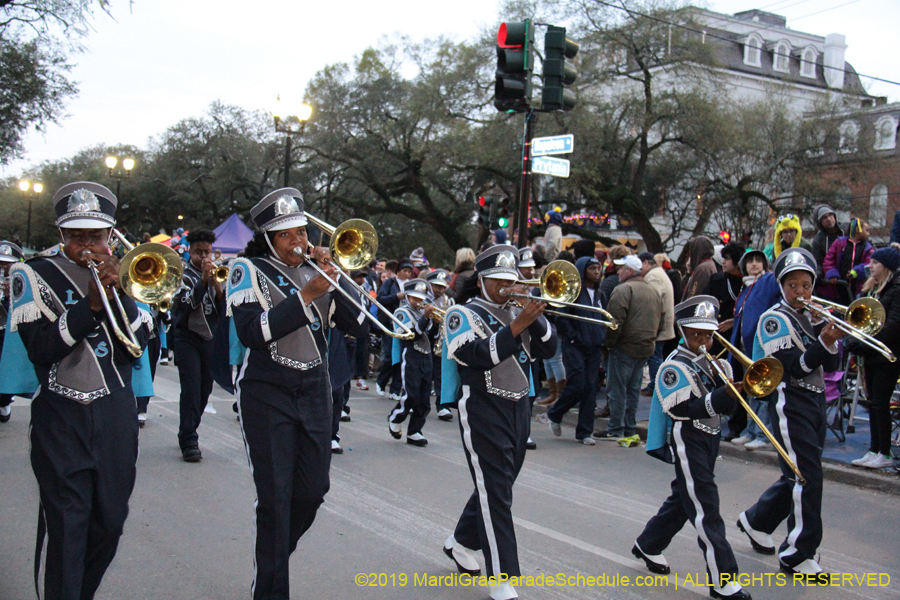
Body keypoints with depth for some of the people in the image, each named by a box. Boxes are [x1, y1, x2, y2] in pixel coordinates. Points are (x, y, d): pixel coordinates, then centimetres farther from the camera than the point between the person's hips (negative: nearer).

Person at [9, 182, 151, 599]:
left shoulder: (122, 273, 10)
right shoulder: (34, 277, 1)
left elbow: (138, 344, 0)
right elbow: (40, 349, -12)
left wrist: (119, 294, -13)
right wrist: (90, 305, -20)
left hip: (116, 415, 4)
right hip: (60, 419, -3)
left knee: (109, 524, 10)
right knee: (64, 529, -9)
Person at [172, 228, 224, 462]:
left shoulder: (217, 274, 10)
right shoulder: (183, 275, -2)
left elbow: (225, 306, -2)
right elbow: (185, 304, -19)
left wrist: (215, 281, -15)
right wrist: (203, 280, -22)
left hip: (210, 338, 5)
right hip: (187, 338, -4)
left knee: (205, 389, 9)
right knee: (191, 388, -12)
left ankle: (189, 433, 25)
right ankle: (189, 442, -9)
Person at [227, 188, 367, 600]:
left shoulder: (317, 271, 10)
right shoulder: (249, 270, -3)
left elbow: (356, 324, 2)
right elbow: (250, 331, -18)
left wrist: (335, 277, -8)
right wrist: (305, 297, -21)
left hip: (314, 391, 5)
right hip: (267, 393, -5)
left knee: (313, 490, 9)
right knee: (275, 498, -4)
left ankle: (275, 555, 35)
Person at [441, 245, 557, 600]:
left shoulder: (516, 312, 14)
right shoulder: (464, 315, -4)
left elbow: (548, 348, 4)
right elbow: (479, 355, -22)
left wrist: (535, 317, -11)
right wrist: (518, 325, -27)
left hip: (517, 409, 7)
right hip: (484, 413, -7)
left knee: (498, 487, 17)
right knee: (495, 493, -7)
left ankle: (461, 544, 38)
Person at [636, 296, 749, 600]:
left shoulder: (709, 361, 11)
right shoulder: (675, 366, -12)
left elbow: (725, 408, 7)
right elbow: (685, 409, -22)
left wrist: (725, 377, -10)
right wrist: (722, 395, -31)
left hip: (709, 439, 9)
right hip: (687, 442, -9)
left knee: (683, 498, 19)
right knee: (705, 510, -7)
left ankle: (648, 546, 37)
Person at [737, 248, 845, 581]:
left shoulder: (812, 317, 13)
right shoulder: (774, 320, -10)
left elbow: (830, 365, 6)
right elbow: (795, 367, -20)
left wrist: (831, 334, -9)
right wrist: (825, 341, -31)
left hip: (816, 400, 8)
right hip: (790, 401, -8)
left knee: (799, 474, 15)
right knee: (807, 476, -10)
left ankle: (756, 520, 35)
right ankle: (798, 554, -1)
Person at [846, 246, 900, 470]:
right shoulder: (870, 288, 14)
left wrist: (867, 345, -21)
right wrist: (854, 341, -2)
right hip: (870, 355, 8)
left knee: (880, 404, -5)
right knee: (873, 403, 11)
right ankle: (874, 451, 17)